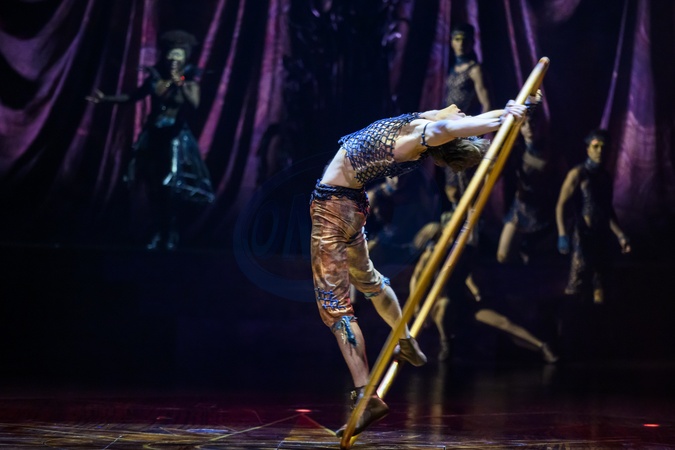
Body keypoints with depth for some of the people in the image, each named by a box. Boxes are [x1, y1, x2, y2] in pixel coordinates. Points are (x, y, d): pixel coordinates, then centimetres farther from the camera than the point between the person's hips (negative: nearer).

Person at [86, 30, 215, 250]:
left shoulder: (190, 79, -6)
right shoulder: (155, 76, 2)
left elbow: (195, 104, -24)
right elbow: (132, 96, 11)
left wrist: (180, 84, -30)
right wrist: (105, 99, 6)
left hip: (176, 138, -4)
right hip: (153, 136, 4)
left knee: (171, 188, -9)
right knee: (153, 187, 5)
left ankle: (171, 232, 4)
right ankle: (156, 232, 14)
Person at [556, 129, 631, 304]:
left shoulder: (606, 176, 14)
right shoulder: (578, 174, -6)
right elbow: (561, 205, -13)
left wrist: (620, 235, 15)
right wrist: (562, 235, -24)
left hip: (601, 239, 7)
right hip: (583, 238, -7)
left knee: (599, 286, 10)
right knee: (575, 289, -10)